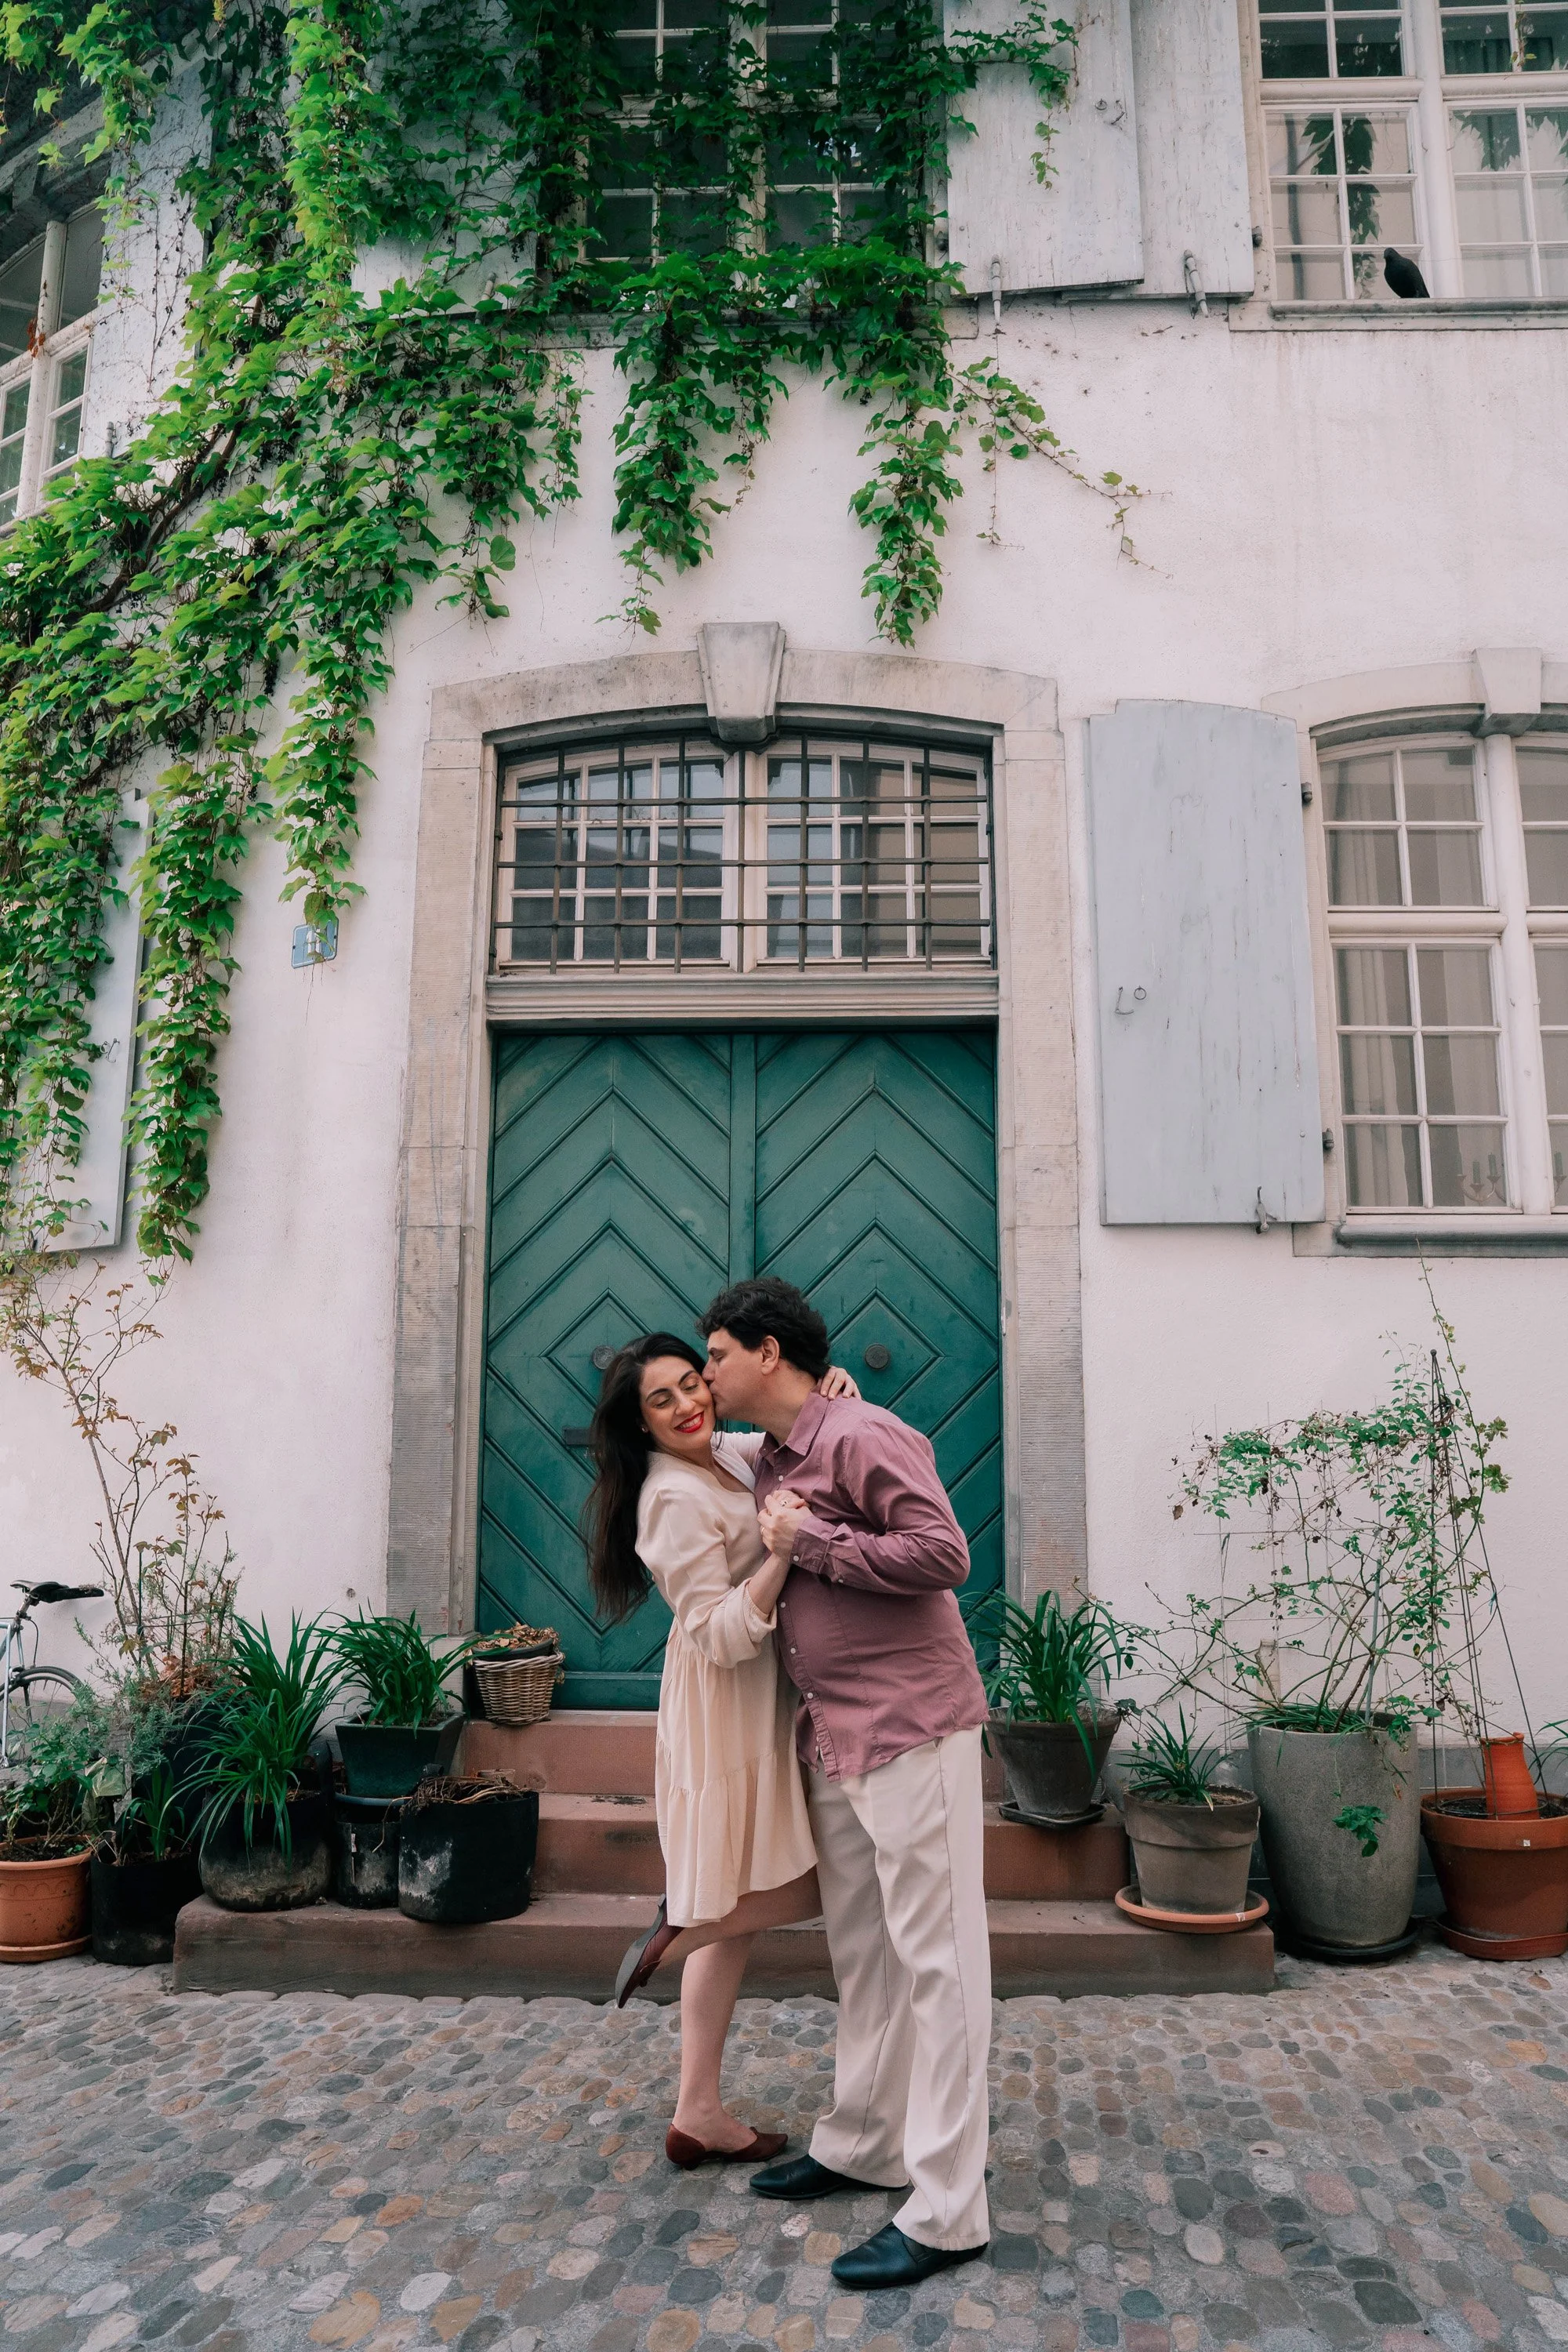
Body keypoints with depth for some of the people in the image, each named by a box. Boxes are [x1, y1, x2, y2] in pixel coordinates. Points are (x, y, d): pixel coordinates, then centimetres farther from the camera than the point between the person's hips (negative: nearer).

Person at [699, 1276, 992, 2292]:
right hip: (834, 1734, 9)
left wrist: (809, 1541, -20)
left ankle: (947, 2212, 10)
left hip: (910, 1730, -9)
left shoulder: (860, 1435, -16)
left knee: (935, 1957, 0)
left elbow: (944, 1553, -24)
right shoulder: (773, 1459, 12)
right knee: (861, 1950, 19)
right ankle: (862, 2144, 35)